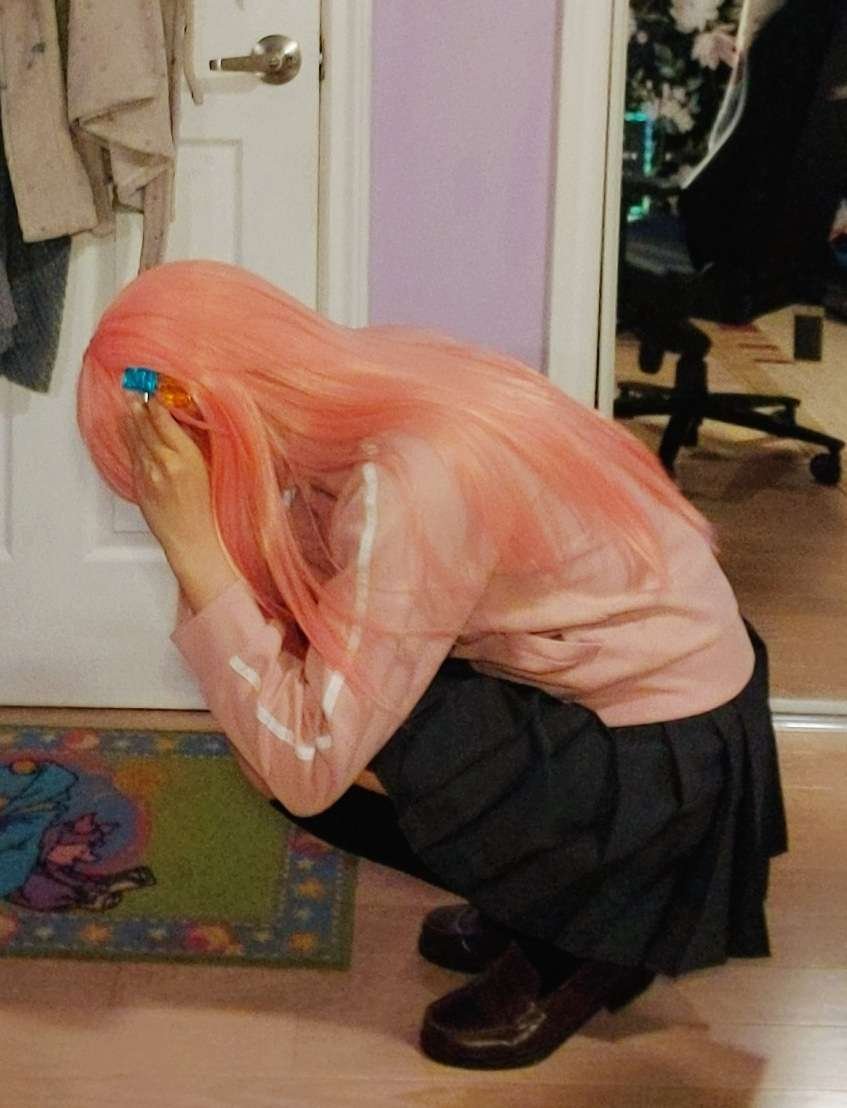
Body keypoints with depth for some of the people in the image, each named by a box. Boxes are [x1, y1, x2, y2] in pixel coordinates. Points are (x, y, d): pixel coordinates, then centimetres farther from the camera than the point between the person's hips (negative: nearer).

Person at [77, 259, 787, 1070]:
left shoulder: (409, 484, -32)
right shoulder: (354, 393, -8)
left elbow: (306, 766, -28)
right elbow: (295, 617, -3)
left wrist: (192, 547, -30)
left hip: (666, 755, -8)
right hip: (629, 666, 8)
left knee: (313, 757, -19)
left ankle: (576, 941, 3)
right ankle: (533, 902, 18)